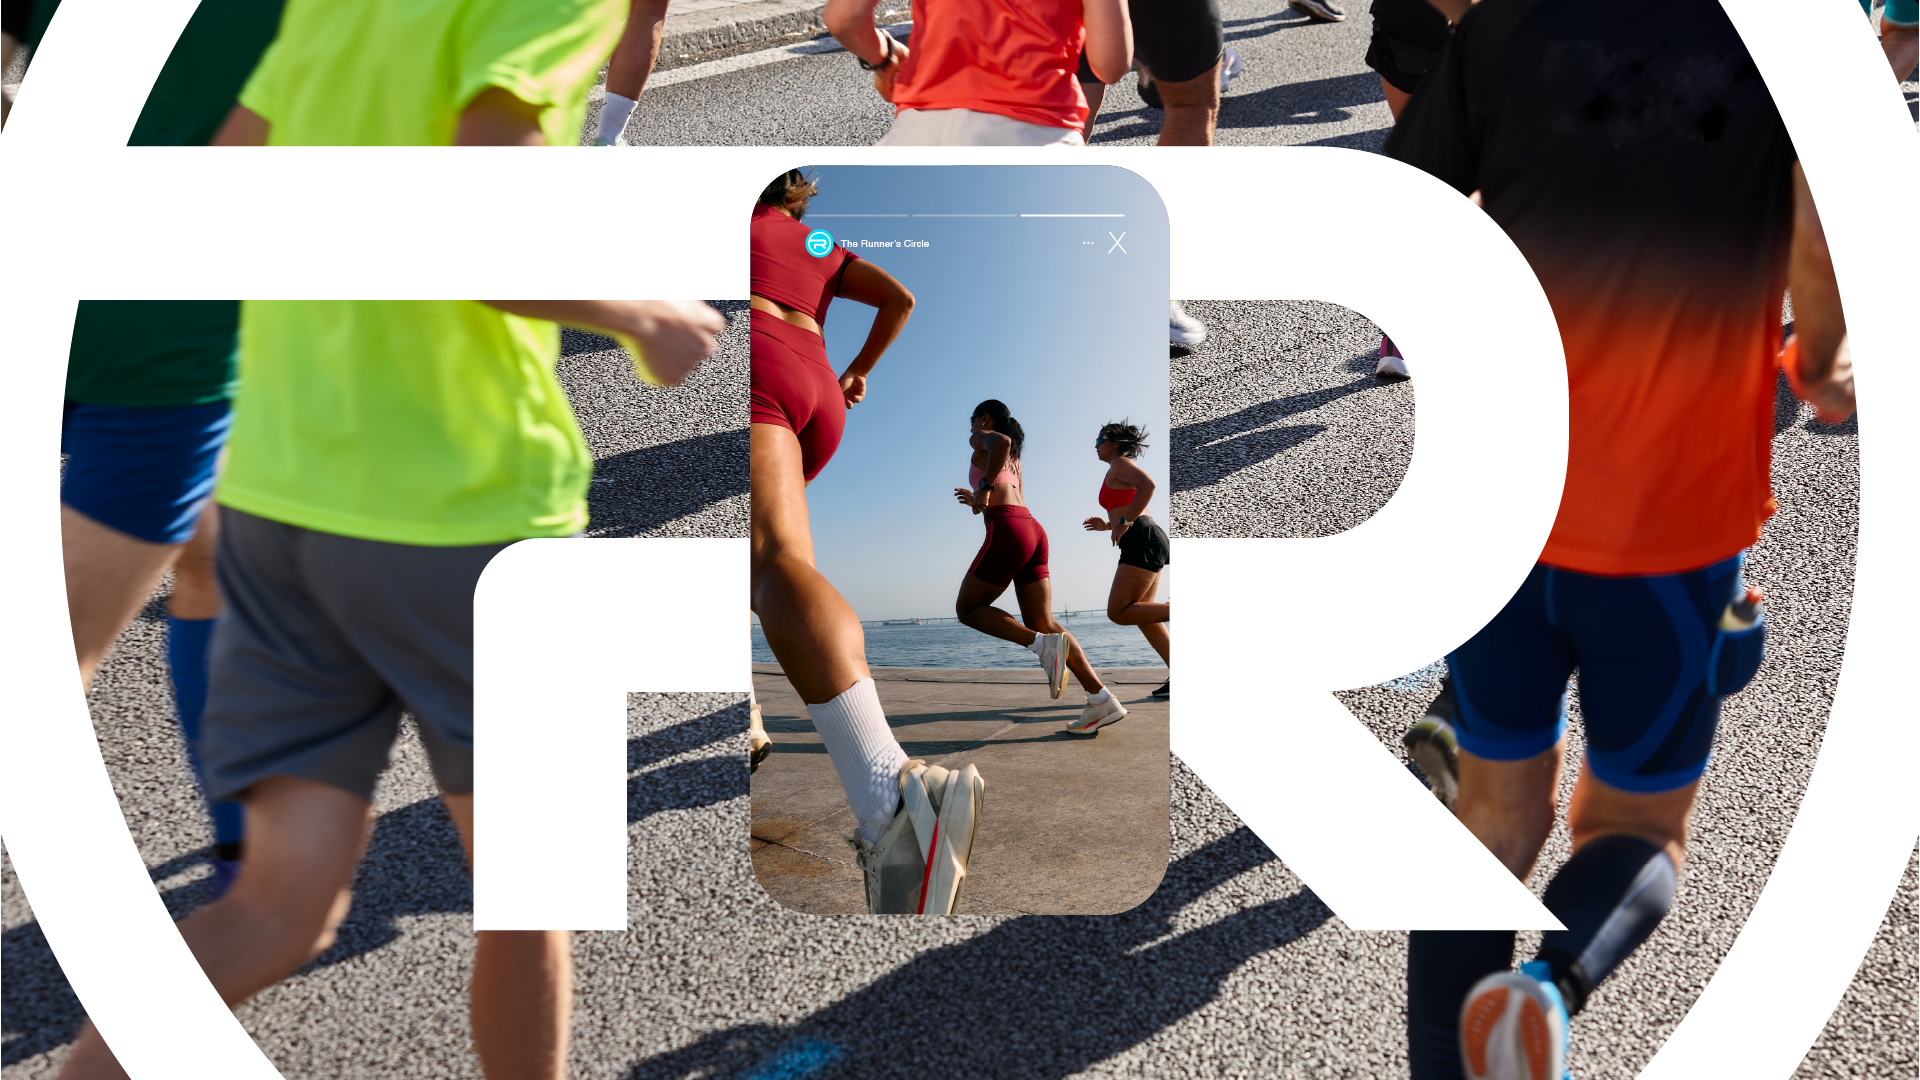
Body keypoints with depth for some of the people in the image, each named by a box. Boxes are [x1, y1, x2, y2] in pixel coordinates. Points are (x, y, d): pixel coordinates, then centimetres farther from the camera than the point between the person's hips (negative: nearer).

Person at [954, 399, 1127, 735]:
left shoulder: (982, 439, 6)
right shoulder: (1014, 460, 31)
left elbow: (1002, 441, -19)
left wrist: (984, 488, -14)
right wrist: (979, 501, 47)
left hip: (1008, 532, -8)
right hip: (1034, 532, 8)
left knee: (967, 609, 7)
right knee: (1042, 624, 4)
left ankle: (1044, 645, -14)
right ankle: (1102, 701, -8)